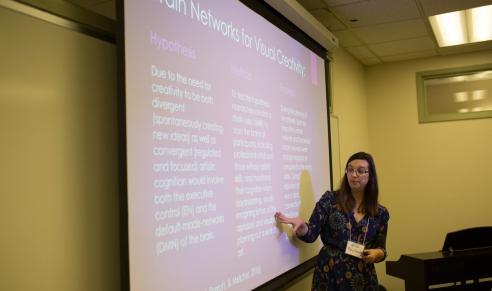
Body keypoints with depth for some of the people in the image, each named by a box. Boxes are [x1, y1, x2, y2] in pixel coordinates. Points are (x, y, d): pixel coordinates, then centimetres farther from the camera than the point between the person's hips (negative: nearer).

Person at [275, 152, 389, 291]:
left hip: (363, 279, 2)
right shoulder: (330, 199, -5)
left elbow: (381, 248, 9)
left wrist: (378, 253, -13)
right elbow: (311, 235, -9)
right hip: (329, 275, -2)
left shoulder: (380, 213, 1)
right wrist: (300, 225, -30)